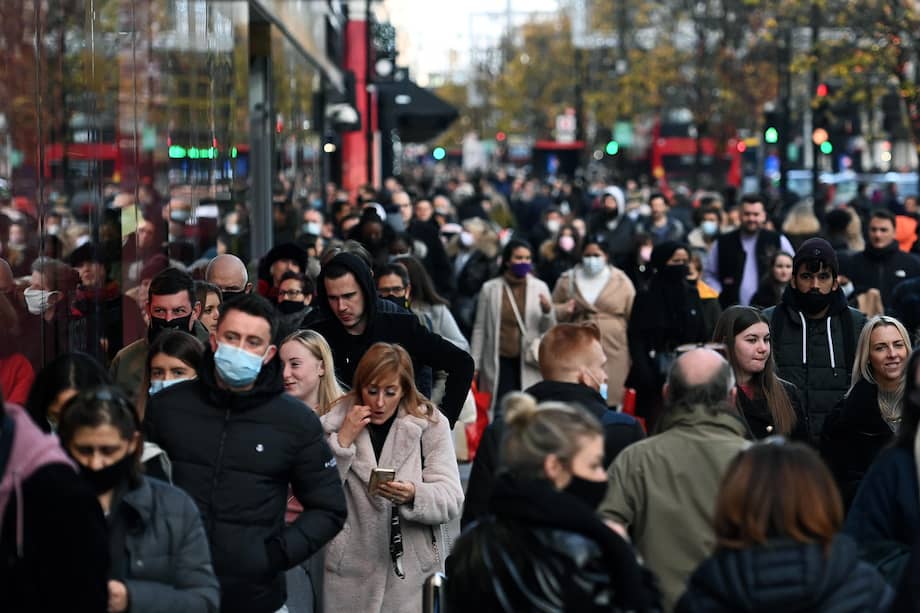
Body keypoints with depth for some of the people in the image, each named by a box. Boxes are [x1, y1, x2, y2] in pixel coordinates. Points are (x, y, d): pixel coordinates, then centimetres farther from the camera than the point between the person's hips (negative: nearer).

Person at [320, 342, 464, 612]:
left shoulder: (430, 424, -1)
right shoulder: (333, 424, 2)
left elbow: (452, 501, -8)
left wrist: (412, 496, -27)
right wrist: (343, 441, -13)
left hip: (413, 571, 0)